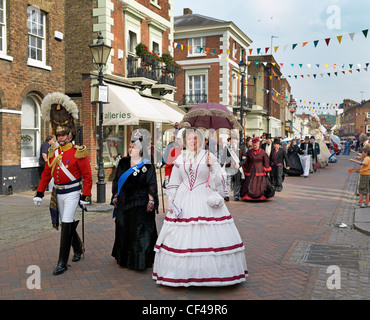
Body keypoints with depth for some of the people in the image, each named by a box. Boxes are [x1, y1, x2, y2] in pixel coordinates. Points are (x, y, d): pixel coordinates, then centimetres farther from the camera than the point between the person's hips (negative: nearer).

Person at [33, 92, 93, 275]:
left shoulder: (78, 152, -10)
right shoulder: (53, 153, 7)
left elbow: (87, 176, -11)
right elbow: (46, 175, 12)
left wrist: (86, 197, -15)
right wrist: (39, 194, 7)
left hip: (73, 193, -6)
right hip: (58, 193, 6)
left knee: (67, 226, -9)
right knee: (68, 225, 16)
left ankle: (62, 263, -2)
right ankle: (78, 250, 39)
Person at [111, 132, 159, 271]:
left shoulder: (147, 165, -2)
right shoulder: (123, 163, 8)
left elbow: (151, 185, -4)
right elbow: (116, 181, 13)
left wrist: (151, 201, -10)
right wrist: (115, 197, 9)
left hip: (141, 205, -4)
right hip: (124, 202, 4)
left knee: (140, 232, -4)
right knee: (123, 230, 11)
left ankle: (140, 261, 5)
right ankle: (124, 259, 25)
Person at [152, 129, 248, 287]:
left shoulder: (209, 157, 3)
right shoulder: (180, 159, 11)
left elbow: (218, 182, -1)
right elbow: (174, 183, 15)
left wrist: (212, 166, -15)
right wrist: (171, 202, 9)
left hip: (206, 201, -3)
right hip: (184, 202, 3)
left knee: (207, 236, -6)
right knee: (182, 237, 1)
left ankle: (210, 273, 4)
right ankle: (183, 273, 13)